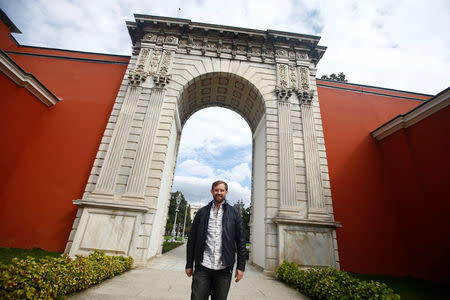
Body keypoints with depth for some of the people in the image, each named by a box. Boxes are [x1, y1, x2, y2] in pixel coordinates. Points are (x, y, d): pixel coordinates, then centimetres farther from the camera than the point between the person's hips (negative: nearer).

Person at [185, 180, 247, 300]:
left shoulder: (234, 213, 4)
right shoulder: (202, 212, 7)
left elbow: (241, 241, 2)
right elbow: (192, 239, 8)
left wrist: (241, 266, -2)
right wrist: (189, 264, 5)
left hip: (224, 268, 0)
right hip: (202, 267, 1)